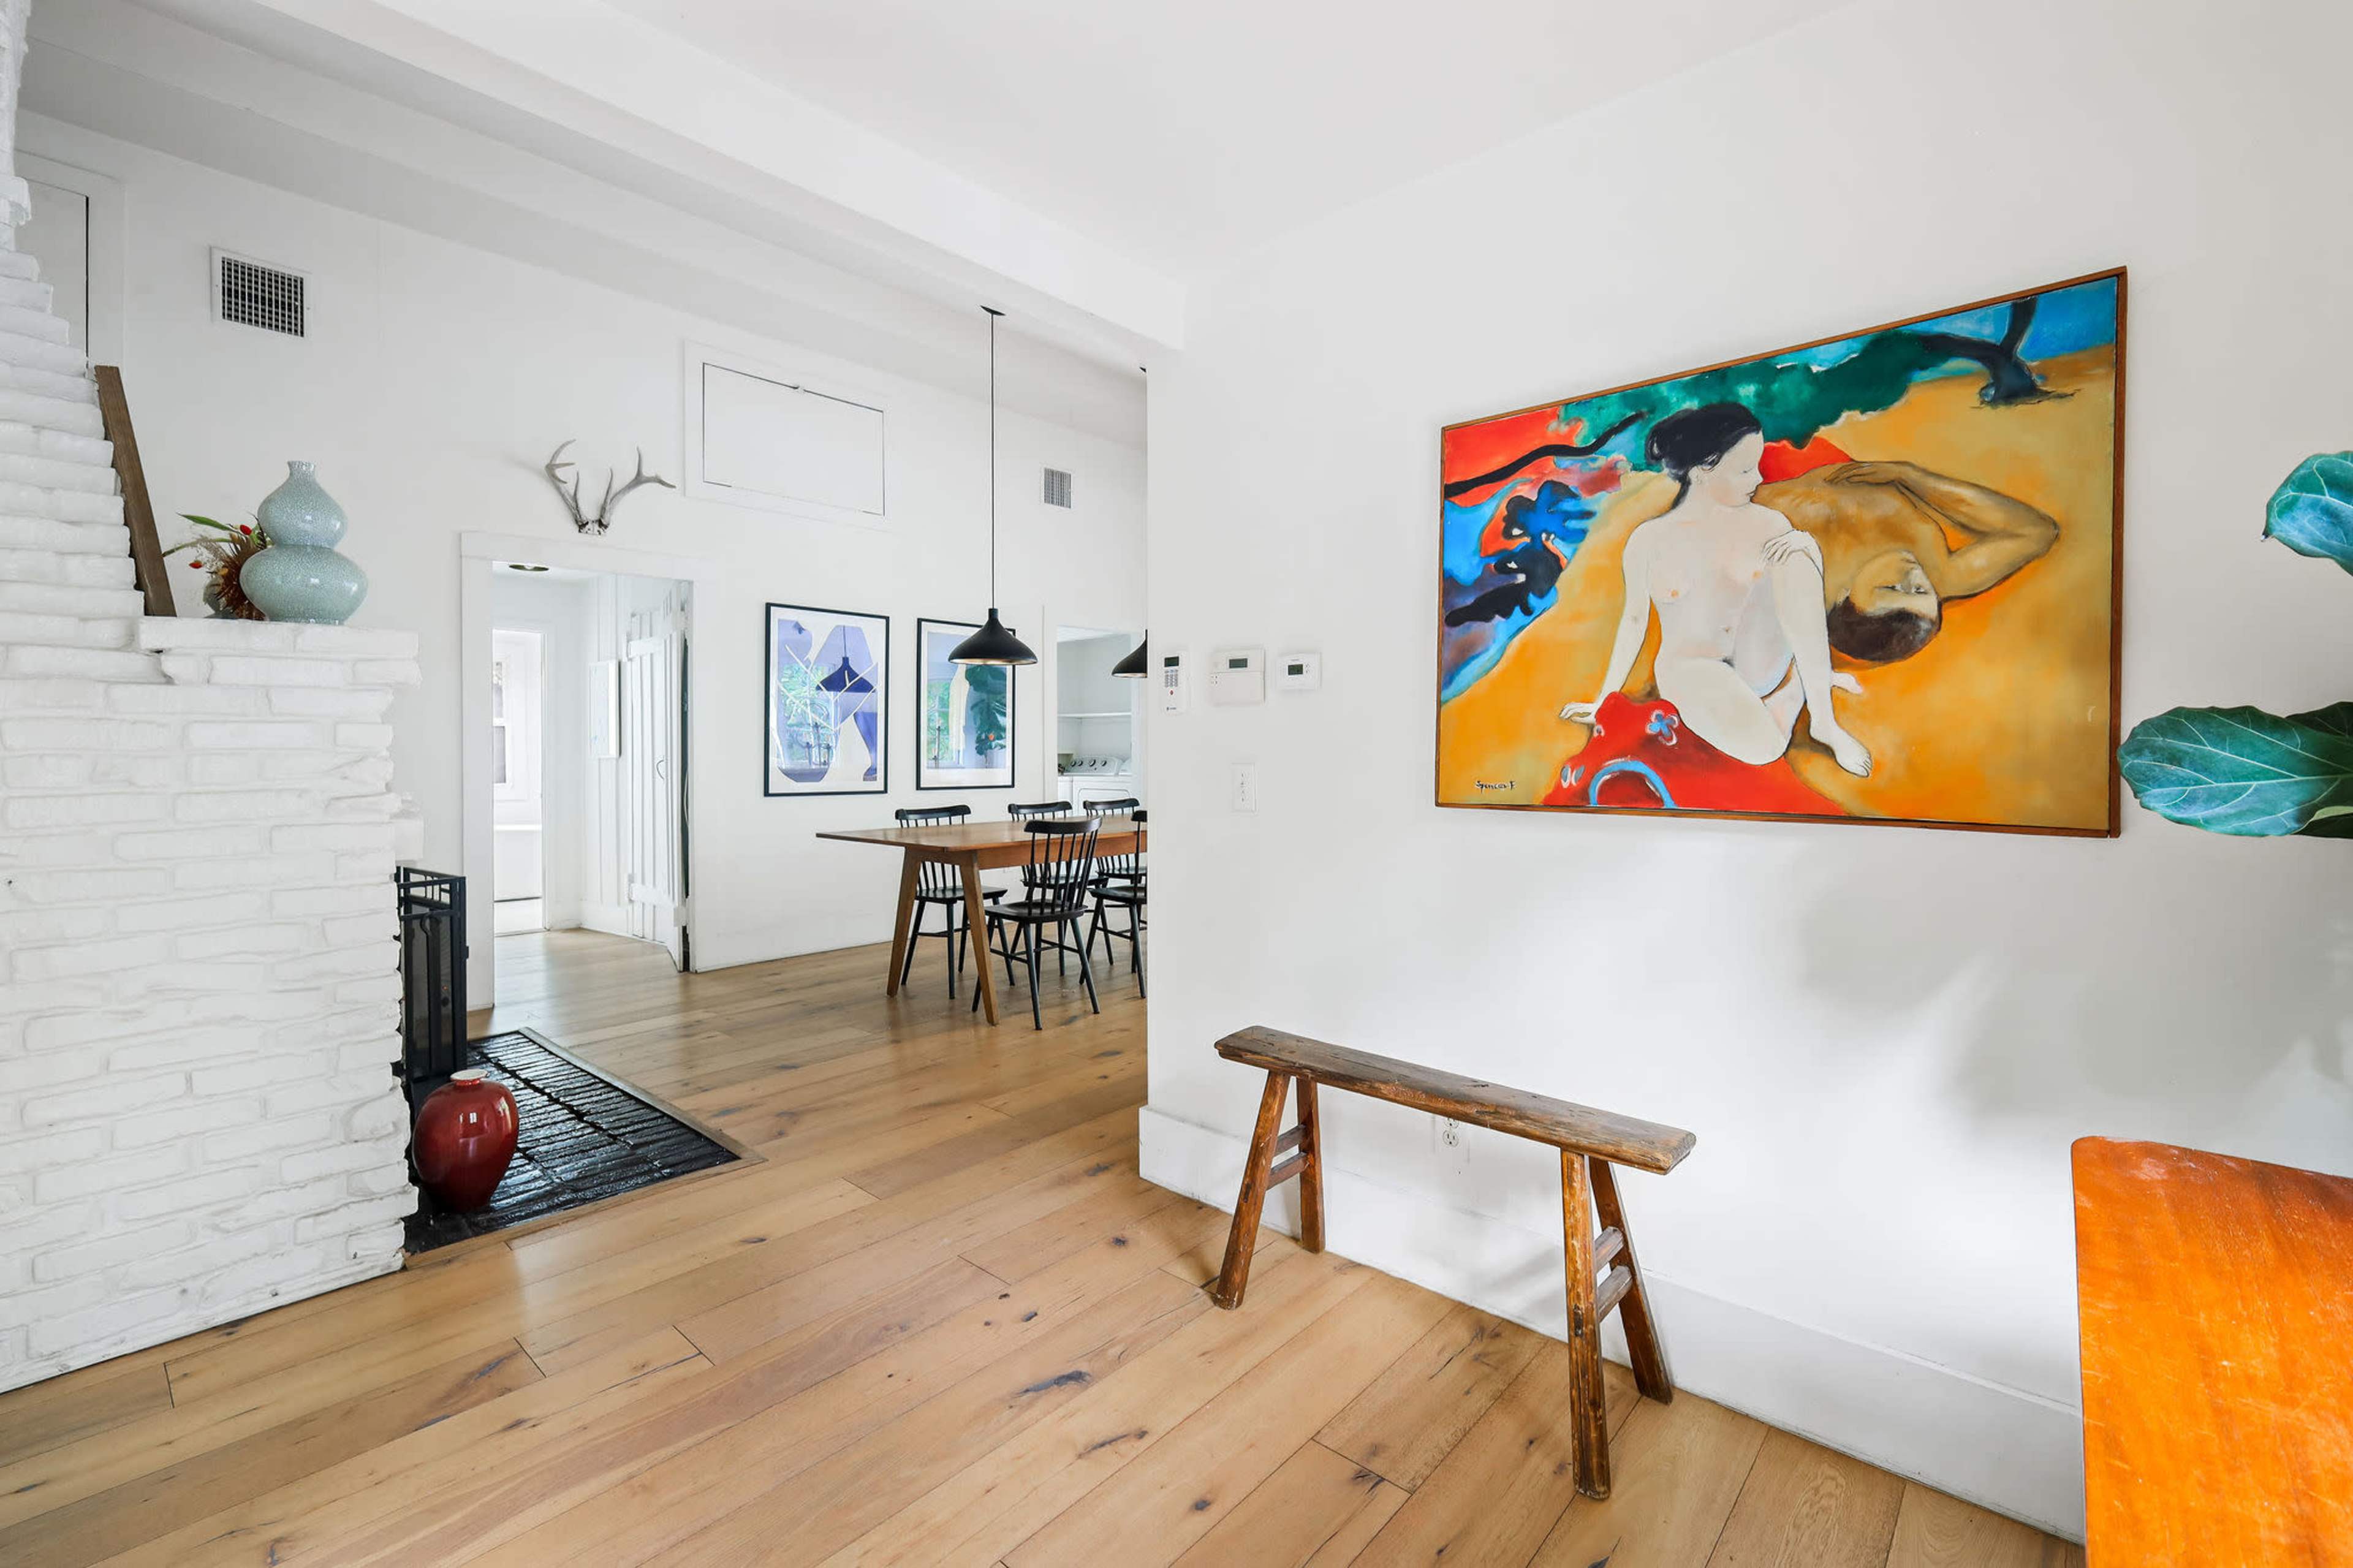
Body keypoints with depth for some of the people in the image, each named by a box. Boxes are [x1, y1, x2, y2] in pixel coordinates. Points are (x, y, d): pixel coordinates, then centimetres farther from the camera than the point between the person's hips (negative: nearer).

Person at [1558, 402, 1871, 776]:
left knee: (1795, 548, -23)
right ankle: (1795, 687, 4)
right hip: (1692, 667, -2)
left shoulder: (1768, 524, 2)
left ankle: (1822, 717, -19)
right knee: (1762, 745, -35)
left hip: (1763, 658, 3)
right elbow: (1635, 619, 5)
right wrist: (1604, 700, 7)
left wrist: (1804, 546, -22)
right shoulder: (1648, 541, -3)